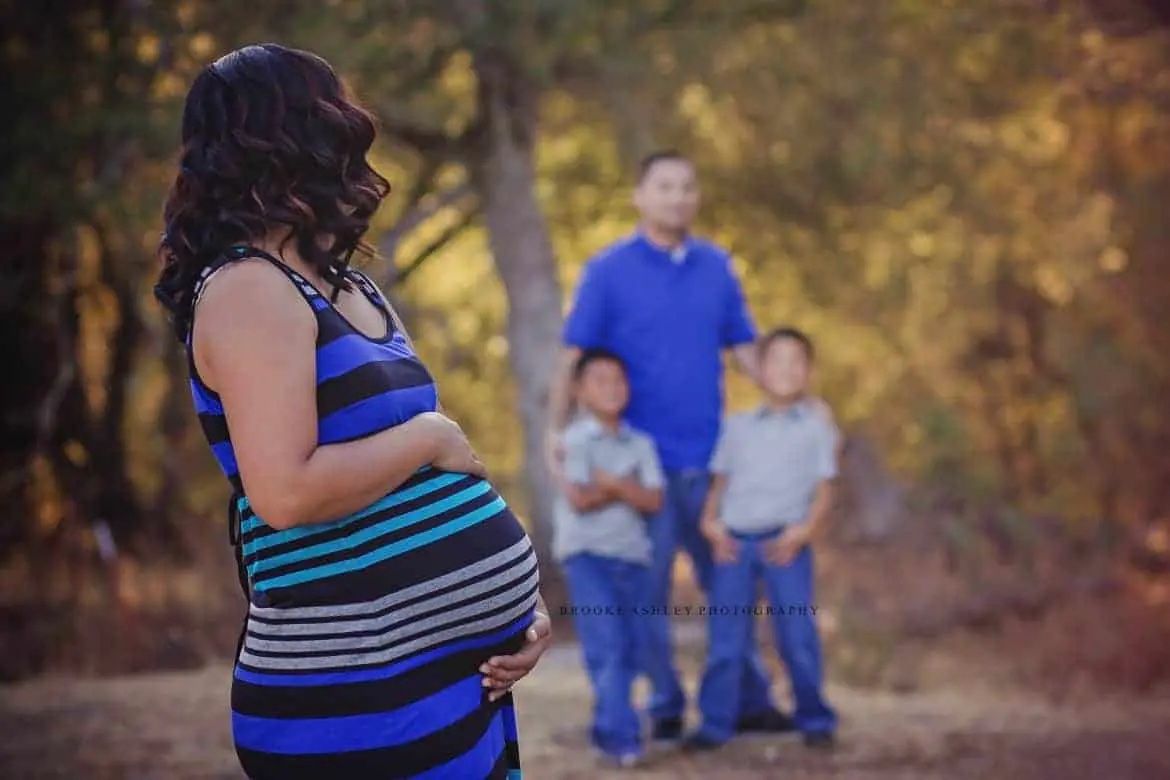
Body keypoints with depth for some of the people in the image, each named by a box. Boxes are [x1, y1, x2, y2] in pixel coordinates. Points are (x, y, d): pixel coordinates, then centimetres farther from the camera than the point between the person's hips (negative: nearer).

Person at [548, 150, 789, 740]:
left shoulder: (716, 267, 9)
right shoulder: (609, 271, -2)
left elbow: (743, 346, 13)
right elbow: (574, 355, -2)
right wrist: (556, 428, -12)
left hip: (709, 455, 3)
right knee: (647, 587, 3)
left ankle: (749, 700, 18)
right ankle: (664, 708, 13)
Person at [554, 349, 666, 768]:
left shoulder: (640, 443, 10)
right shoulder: (576, 439, -4)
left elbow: (653, 501, 0)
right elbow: (579, 499, -14)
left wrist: (612, 484, -13)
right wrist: (626, 489, -3)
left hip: (633, 556, 5)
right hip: (587, 554, -5)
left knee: (631, 650, 7)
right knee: (607, 647, -14)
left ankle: (607, 730, 23)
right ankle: (623, 737, -15)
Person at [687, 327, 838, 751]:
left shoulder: (816, 427, 7)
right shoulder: (738, 426, 15)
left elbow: (824, 488, 4)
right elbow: (720, 480, 15)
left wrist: (805, 529, -10)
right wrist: (711, 522, -1)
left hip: (785, 544, -2)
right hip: (734, 541, 2)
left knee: (797, 636, -3)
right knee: (724, 639, 2)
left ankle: (814, 720, 11)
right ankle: (716, 722, 7)